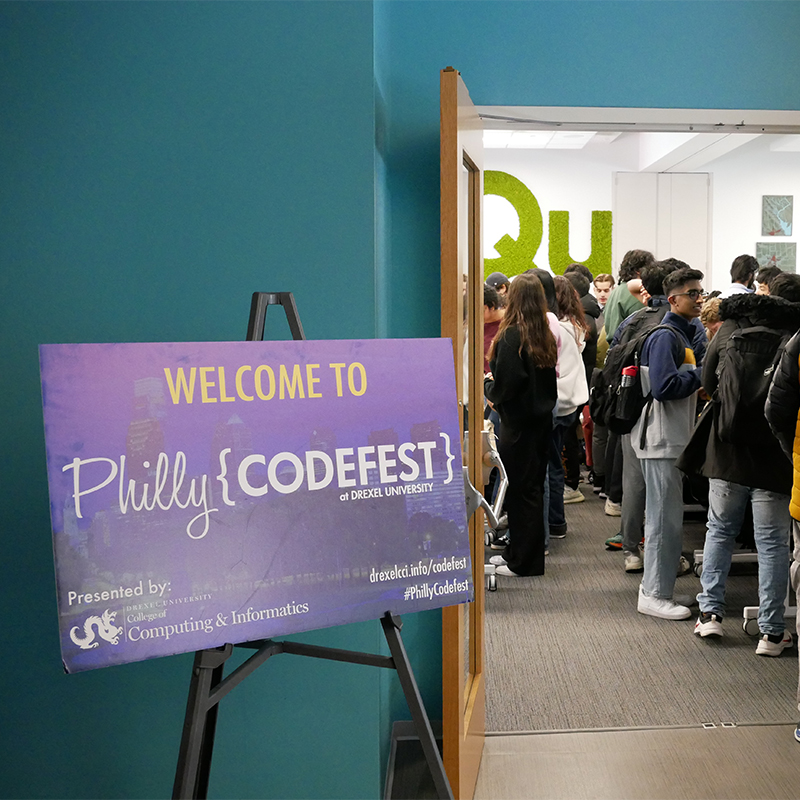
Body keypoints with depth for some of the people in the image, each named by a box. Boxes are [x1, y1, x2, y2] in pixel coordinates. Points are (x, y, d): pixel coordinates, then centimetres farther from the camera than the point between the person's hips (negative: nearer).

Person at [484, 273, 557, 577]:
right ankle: (517, 551, 27)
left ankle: (525, 561, 7)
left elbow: (504, 385, -21)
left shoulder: (511, 336, -17)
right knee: (532, 486, 14)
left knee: (521, 488, 0)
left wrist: (487, 385, 2)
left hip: (519, 423, -8)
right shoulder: (546, 336, 6)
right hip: (542, 418, 8)